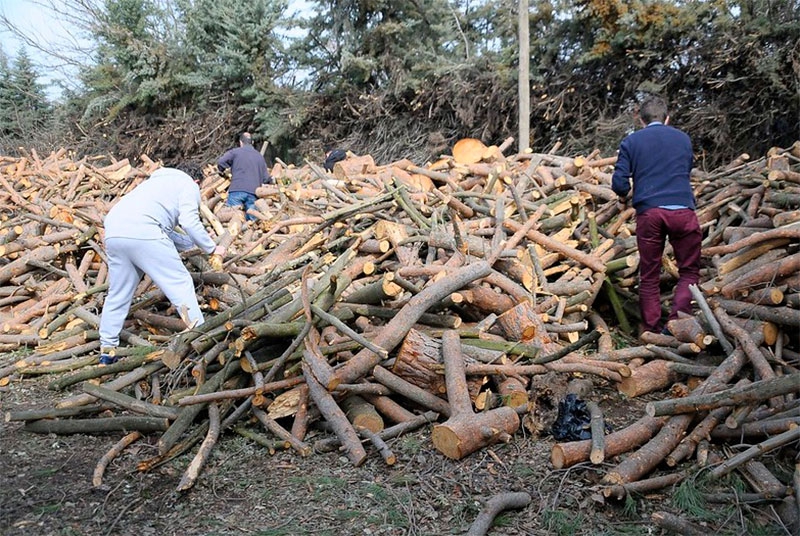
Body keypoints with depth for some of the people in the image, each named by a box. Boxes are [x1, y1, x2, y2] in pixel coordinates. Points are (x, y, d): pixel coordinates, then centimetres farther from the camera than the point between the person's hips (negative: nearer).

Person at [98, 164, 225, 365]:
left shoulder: (158, 181, 38)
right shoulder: (189, 185, 15)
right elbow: (190, 222, -1)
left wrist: (191, 243, 40)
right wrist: (212, 248, 10)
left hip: (113, 233, 8)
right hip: (142, 233, -8)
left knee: (118, 293, 17)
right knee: (180, 283, -1)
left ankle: (107, 350, 22)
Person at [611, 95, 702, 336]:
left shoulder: (631, 141, 9)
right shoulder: (683, 138, 17)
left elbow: (619, 183, 1)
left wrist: (626, 196, 23)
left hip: (648, 212, 0)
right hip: (683, 210, 1)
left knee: (649, 276, 9)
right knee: (689, 271, 11)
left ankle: (652, 330, 11)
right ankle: (677, 321, -5)